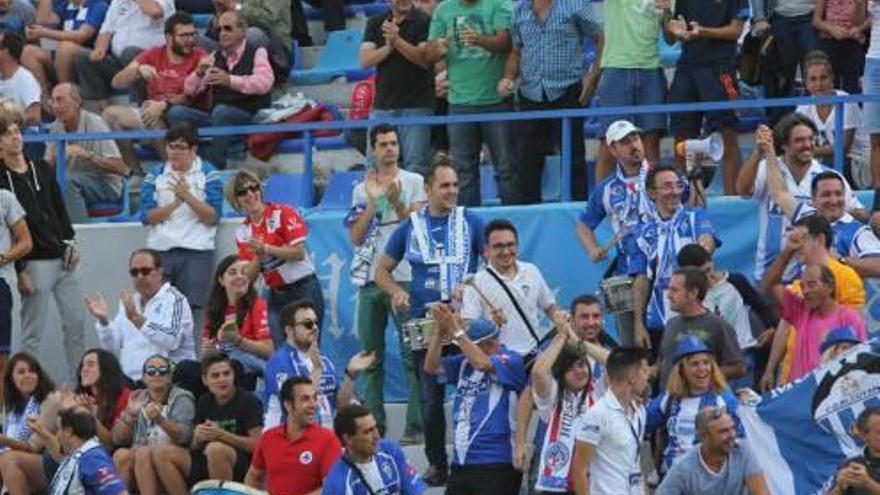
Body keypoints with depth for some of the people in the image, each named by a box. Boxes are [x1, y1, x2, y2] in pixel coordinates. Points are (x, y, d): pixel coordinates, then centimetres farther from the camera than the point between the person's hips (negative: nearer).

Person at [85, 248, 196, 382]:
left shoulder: (174, 299, -3)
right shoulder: (129, 301, 19)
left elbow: (171, 341, -22)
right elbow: (112, 347, 16)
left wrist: (137, 319, -31)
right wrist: (103, 320, -2)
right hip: (129, 380, 6)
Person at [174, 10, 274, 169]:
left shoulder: (257, 53, 3)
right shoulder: (215, 58, 18)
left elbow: (264, 83, -17)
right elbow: (189, 90, 15)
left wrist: (230, 80, -30)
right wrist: (199, 73, -7)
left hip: (250, 118, -5)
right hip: (216, 117, 5)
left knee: (221, 111, -37)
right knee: (177, 113, -16)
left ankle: (217, 166, -32)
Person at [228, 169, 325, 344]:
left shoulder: (283, 213, -7)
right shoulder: (242, 232, 6)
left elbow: (299, 253, -14)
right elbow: (249, 276, 5)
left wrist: (266, 249, -22)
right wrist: (258, 256, -14)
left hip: (303, 289, -5)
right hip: (276, 295, 5)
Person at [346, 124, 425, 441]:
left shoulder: (414, 183, 5)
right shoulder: (362, 189, 14)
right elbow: (356, 237, 6)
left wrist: (396, 202, -15)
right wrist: (373, 201, -3)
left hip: (404, 277, -4)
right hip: (369, 279, 4)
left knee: (412, 355, -7)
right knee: (371, 356, 5)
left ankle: (415, 424, -9)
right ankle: (374, 423, 10)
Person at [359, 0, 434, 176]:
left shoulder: (424, 21, -1)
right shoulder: (375, 23, 11)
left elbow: (426, 59, -11)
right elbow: (365, 60, 3)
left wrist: (397, 40, -20)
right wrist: (388, 46, -14)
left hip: (416, 106, -4)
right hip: (382, 105, 4)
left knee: (416, 167, -10)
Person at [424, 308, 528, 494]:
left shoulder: (511, 361, -8)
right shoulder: (465, 362, 11)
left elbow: (482, 363, -25)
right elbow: (432, 367, 5)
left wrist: (455, 330, -18)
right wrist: (440, 332, -7)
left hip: (497, 465, -7)